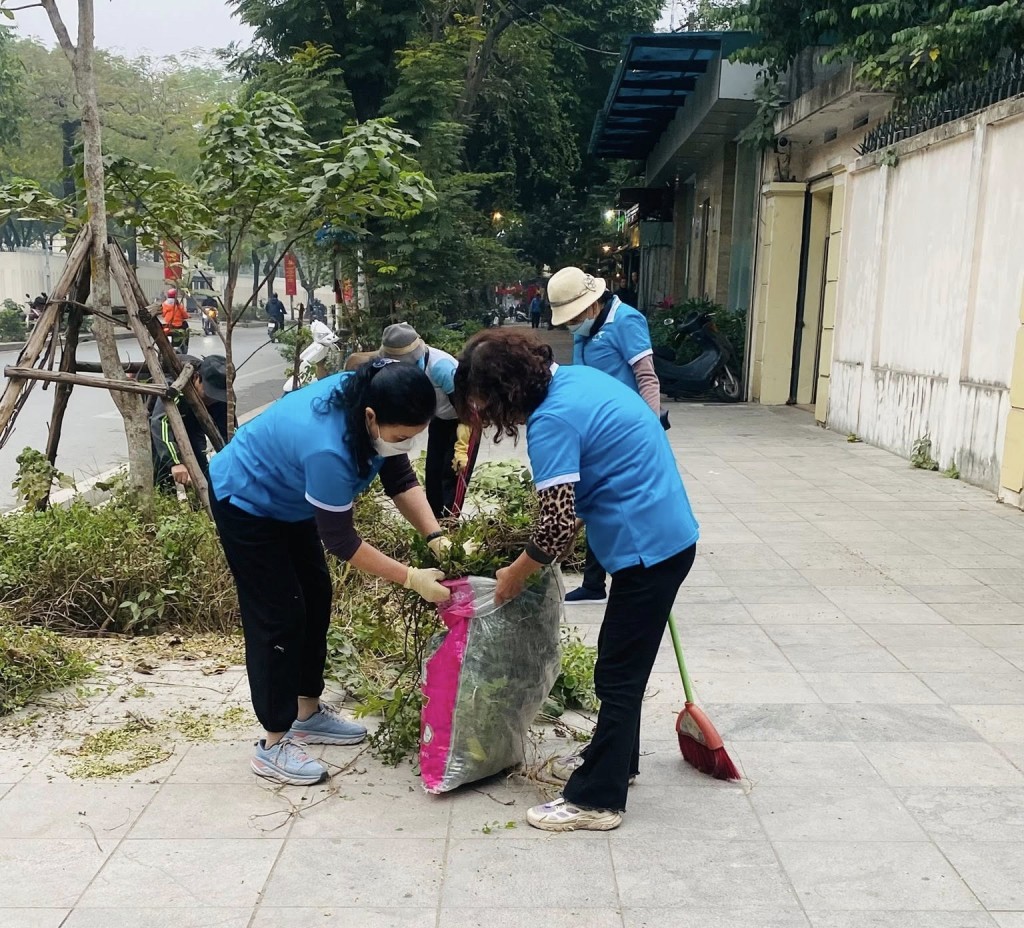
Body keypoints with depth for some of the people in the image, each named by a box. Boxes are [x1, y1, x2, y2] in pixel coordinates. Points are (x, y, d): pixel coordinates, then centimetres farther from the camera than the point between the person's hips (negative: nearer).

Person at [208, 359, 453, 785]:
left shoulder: (372, 404, -20)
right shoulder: (328, 447, -42)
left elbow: (400, 479, -11)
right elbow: (340, 539, -32)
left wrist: (434, 535, -24)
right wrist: (411, 578, -29)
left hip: (287, 498, 9)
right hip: (245, 502, -9)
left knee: (316, 598, 12)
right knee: (279, 615, -8)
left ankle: (308, 713, 26)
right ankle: (273, 745, 3)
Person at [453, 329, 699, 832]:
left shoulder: (552, 421, -21)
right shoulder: (576, 376, 7)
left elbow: (558, 527, -23)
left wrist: (516, 576, -7)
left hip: (648, 547, -10)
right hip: (667, 534, 10)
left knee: (617, 675, 0)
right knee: (621, 662, 22)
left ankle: (596, 799, 12)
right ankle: (614, 759, 38)